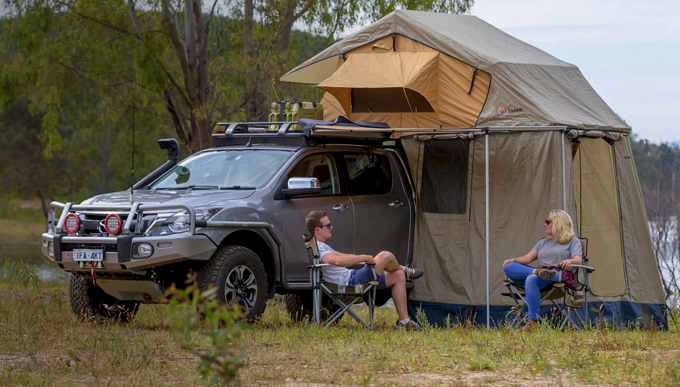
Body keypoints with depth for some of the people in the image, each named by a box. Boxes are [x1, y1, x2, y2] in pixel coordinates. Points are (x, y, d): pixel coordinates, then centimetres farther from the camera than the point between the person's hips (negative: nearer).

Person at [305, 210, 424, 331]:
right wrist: (363, 258, -25)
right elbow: (338, 261, -37)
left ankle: (404, 322, 13)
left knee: (398, 276, 11)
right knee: (386, 256, -16)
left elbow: (338, 255, 31)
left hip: (351, 276, 12)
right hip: (350, 282, -12)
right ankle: (403, 270, 23)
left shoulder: (322, 246, 19)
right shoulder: (317, 248, -19)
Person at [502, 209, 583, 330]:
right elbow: (528, 258, 21)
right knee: (508, 267, -19)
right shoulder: (543, 243, 33)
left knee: (531, 279, -39)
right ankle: (537, 272, -41)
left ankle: (533, 321, -42)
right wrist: (513, 260, 0)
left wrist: (569, 261, -26)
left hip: (561, 276, -6)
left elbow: (578, 260, -2)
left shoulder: (573, 242, 16)